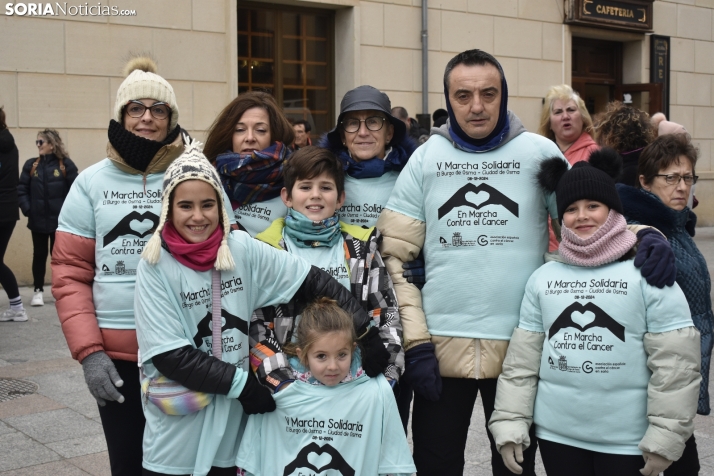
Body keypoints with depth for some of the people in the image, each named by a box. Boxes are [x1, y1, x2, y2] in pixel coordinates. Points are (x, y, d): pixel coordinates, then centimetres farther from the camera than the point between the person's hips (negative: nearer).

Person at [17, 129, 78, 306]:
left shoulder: (65, 164, -5)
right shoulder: (31, 165, 3)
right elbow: (21, 190, 2)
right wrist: (27, 209, -9)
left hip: (59, 220, -2)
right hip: (38, 220, 2)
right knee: (39, 255, 8)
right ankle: (38, 291, 18)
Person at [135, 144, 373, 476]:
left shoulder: (242, 250, -6)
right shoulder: (155, 266, -12)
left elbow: (313, 281, -2)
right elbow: (170, 356, -15)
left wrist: (364, 329, -10)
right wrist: (242, 383, -15)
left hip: (230, 426, 3)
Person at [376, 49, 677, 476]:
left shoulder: (539, 153, 1)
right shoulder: (426, 159, 2)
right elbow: (396, 255, 1)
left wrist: (645, 237, -13)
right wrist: (415, 339, -6)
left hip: (521, 348, 0)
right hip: (439, 347, 1)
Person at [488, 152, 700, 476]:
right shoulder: (542, 278, 5)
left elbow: (674, 363, -8)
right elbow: (521, 360, 6)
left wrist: (665, 436, -10)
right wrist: (510, 423, 2)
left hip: (628, 440, -3)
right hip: (556, 434, 3)